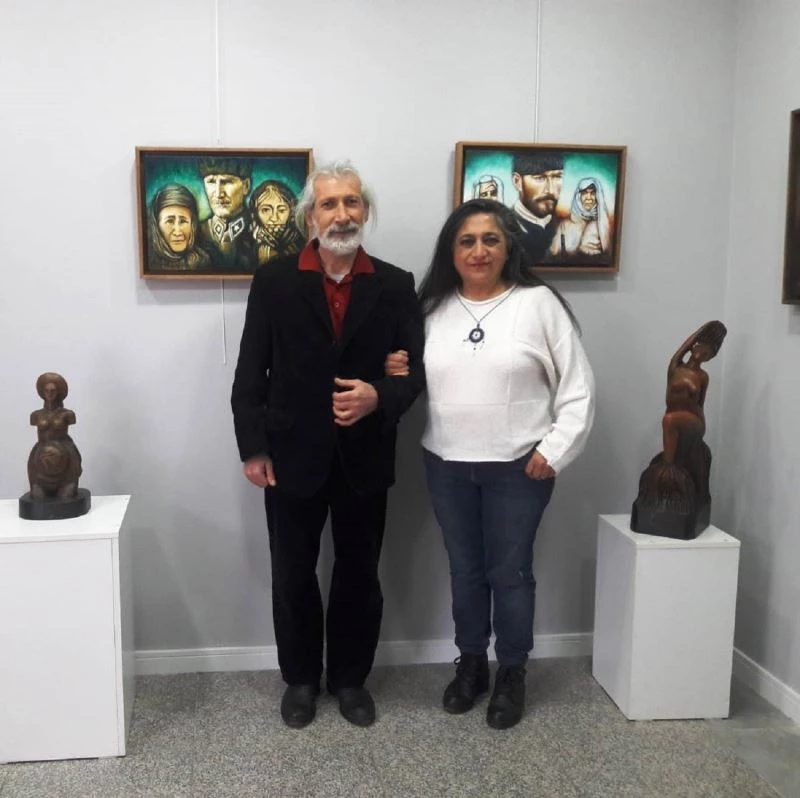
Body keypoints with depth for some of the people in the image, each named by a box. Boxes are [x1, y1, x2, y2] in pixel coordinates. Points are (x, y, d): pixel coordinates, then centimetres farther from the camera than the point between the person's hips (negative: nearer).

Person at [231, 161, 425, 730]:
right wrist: (253, 448, -6)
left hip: (364, 459, 1)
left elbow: (415, 370, 0)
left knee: (359, 576, 14)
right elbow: (251, 373, -1)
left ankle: (351, 678, 34)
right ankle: (301, 679, 34)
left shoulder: (396, 286, 1)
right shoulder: (274, 281, -2)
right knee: (293, 578, 13)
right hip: (293, 457, 0)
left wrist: (378, 398, -20)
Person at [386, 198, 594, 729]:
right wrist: (398, 375, -7)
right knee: (464, 570, 15)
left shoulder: (539, 303, -6)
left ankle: (512, 674, 27)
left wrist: (555, 449, -12)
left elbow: (578, 388, -5)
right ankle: (471, 665, 34)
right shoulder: (433, 308, 5)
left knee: (510, 572, 8)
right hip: (446, 466, 3)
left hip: (518, 467, -3)